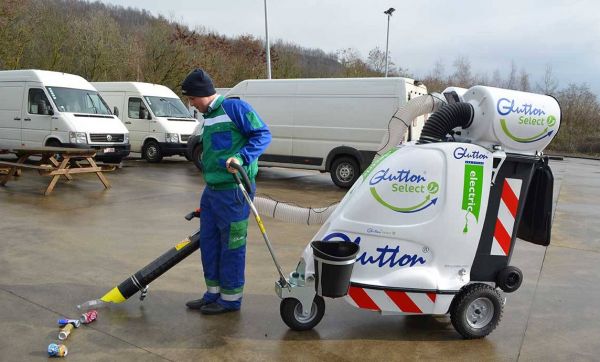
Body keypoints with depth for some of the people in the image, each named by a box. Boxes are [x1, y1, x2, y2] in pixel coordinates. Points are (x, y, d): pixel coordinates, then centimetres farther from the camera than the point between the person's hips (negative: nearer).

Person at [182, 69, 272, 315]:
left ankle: (231, 298, 14)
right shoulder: (208, 117, 17)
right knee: (208, 241, 14)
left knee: (232, 245, 0)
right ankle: (214, 293, 27)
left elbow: (263, 134, -15)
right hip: (211, 190, 10)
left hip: (233, 191, -9)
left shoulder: (234, 107, -11)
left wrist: (242, 158, -27)